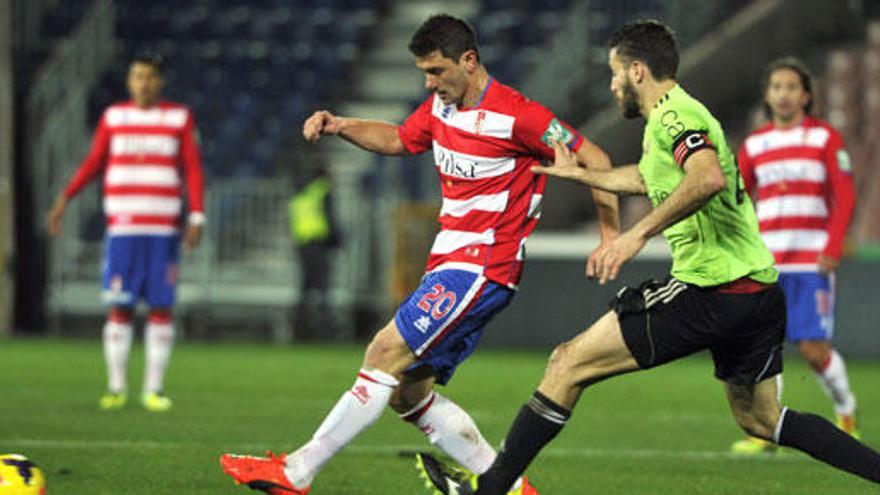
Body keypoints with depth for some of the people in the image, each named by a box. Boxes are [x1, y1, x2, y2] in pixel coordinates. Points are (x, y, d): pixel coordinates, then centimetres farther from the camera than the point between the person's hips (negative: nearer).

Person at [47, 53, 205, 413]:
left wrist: (196, 217, -4)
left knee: (161, 307, -2)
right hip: (122, 228, 0)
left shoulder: (180, 118, 7)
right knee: (119, 306, -4)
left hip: (165, 230, 0)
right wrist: (64, 198, 4)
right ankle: (117, 387, 3)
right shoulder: (114, 117, 9)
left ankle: (154, 388, 4)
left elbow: (193, 170, 6)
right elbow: (94, 163, 14)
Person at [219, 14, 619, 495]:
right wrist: (338, 126, 11)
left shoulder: (516, 116, -15)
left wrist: (611, 236, -10)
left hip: (481, 268, -10)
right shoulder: (440, 106, 9)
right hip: (449, 266, 10)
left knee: (385, 354, -16)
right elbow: (398, 139, 28)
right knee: (407, 392, 6)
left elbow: (594, 160, -9)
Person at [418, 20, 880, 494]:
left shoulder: (674, 116, -11)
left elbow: (708, 177, -32)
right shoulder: (671, 118, 20)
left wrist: (638, 232, -34)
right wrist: (577, 173, 51)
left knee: (570, 362, -5)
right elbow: (643, 178, 42)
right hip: (757, 291, 10)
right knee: (759, 419, 22)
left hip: (712, 291, -10)